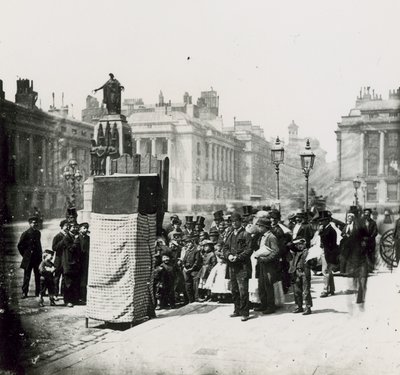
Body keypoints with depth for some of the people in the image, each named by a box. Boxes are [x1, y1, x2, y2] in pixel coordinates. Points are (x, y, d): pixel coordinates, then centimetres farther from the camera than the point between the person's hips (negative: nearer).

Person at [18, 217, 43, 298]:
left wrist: (40, 255, 12)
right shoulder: (26, 233, -9)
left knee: (38, 276, 8)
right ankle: (24, 292, 9)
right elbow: (19, 245, -4)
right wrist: (24, 254, -2)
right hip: (28, 259, -5)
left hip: (37, 258, 5)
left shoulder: (38, 233, 10)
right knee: (27, 276, 1)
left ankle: (38, 292, 15)